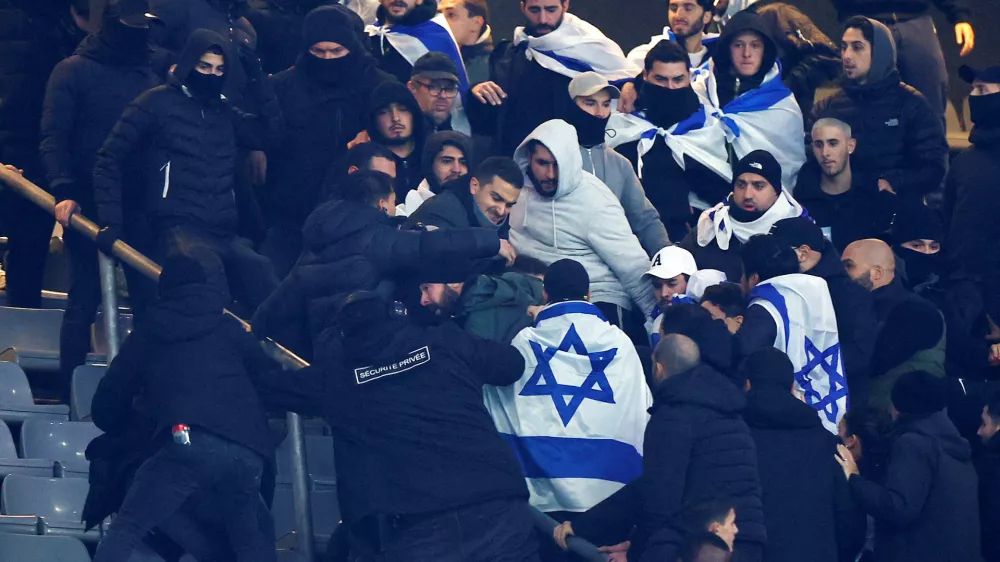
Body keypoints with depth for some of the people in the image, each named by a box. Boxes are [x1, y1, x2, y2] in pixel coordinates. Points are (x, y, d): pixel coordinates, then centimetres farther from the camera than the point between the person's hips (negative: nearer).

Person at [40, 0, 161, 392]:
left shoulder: (149, 79, 14)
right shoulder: (74, 71, -1)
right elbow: (53, 137, -7)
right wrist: (63, 191, -19)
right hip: (87, 207, -5)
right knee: (84, 302, -2)